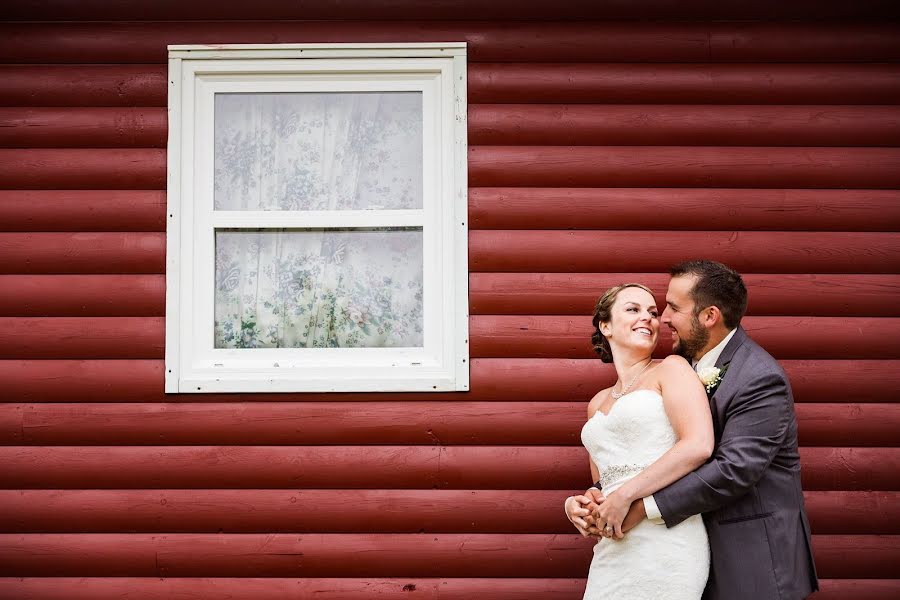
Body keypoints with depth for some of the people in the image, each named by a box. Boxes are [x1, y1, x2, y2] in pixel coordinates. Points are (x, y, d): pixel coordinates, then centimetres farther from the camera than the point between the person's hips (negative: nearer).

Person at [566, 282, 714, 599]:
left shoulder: (671, 369, 1)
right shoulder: (597, 404, 18)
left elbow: (699, 445, -14)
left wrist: (625, 495, -14)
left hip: (663, 545, -5)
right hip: (611, 548, 6)